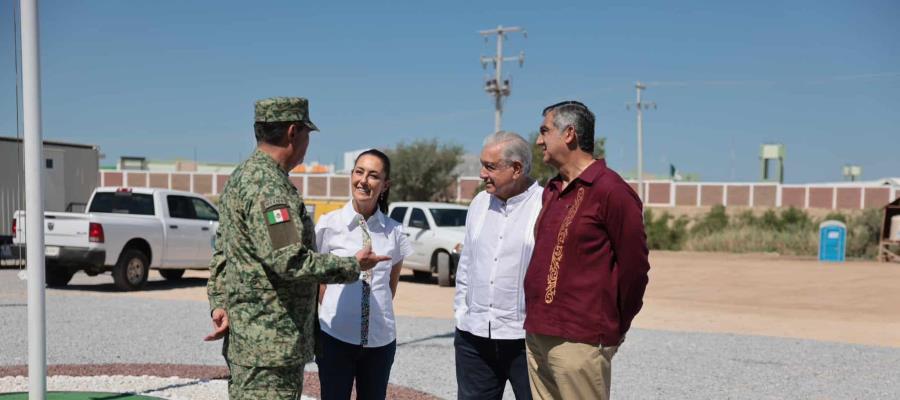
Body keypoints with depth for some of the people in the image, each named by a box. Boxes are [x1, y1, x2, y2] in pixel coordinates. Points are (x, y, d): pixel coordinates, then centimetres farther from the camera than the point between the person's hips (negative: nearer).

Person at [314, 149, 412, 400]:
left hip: (381, 339, 2)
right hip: (336, 336, -2)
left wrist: (378, 313, 8)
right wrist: (336, 314, 1)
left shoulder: (393, 231, 3)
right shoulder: (330, 224, -3)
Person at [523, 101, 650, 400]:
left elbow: (634, 265, -10)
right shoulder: (551, 191, 16)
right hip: (537, 336, 8)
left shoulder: (611, 190, -11)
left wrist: (614, 327, 0)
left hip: (578, 341, -8)